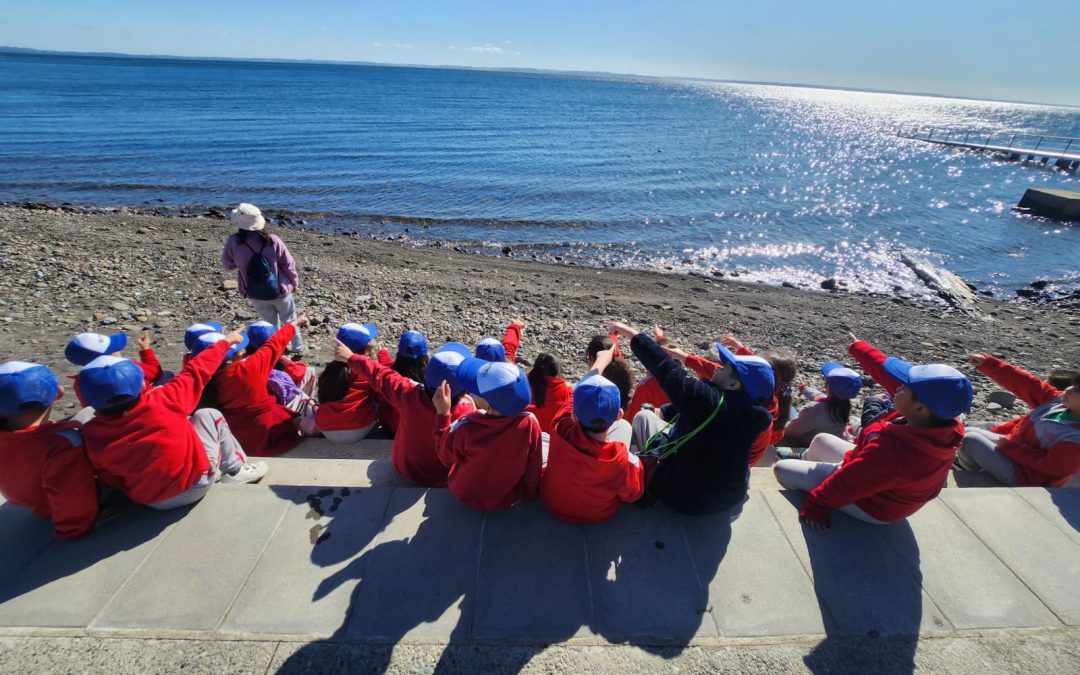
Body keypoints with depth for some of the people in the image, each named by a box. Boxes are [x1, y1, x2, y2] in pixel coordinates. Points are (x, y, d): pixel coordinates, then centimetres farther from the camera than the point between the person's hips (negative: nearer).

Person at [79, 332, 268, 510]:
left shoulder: (91, 434, -12)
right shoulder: (161, 402, -24)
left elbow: (109, 479, 0)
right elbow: (195, 372, -10)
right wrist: (225, 342, 4)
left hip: (148, 500, 5)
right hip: (196, 484, -4)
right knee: (208, 415, 13)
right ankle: (236, 470, 21)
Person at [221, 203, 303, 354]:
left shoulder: (234, 243, -16)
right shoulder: (273, 240, -19)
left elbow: (227, 264, -1)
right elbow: (288, 264, -9)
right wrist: (294, 282, 6)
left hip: (255, 294, 1)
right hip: (280, 290, -1)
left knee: (270, 322, 21)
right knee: (289, 320, 19)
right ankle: (297, 347, 28)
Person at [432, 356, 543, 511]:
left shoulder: (466, 429, -35)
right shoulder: (530, 424, -30)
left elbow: (445, 456, -12)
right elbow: (533, 468, -14)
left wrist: (443, 413, -12)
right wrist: (530, 493, 6)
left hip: (466, 496, -1)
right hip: (509, 498, 1)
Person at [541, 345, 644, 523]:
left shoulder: (561, 430, -36)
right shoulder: (618, 459, -40)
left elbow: (575, 394, -15)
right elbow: (633, 493, -17)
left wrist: (600, 362, -1)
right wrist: (634, 462, -3)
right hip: (597, 515, -1)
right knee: (624, 426, 4)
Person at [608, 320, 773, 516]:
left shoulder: (711, 401, -30)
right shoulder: (748, 411, -7)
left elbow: (670, 371, -25)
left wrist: (634, 335, -18)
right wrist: (663, 412, 6)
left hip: (686, 497, -7)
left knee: (643, 417, 6)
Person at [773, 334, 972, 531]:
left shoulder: (894, 451, -44)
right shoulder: (940, 421, -21)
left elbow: (848, 482, -30)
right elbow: (889, 374, -9)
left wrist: (817, 502, -15)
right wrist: (858, 348, 3)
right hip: (885, 483, 8)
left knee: (781, 469, 2)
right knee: (821, 440, 24)